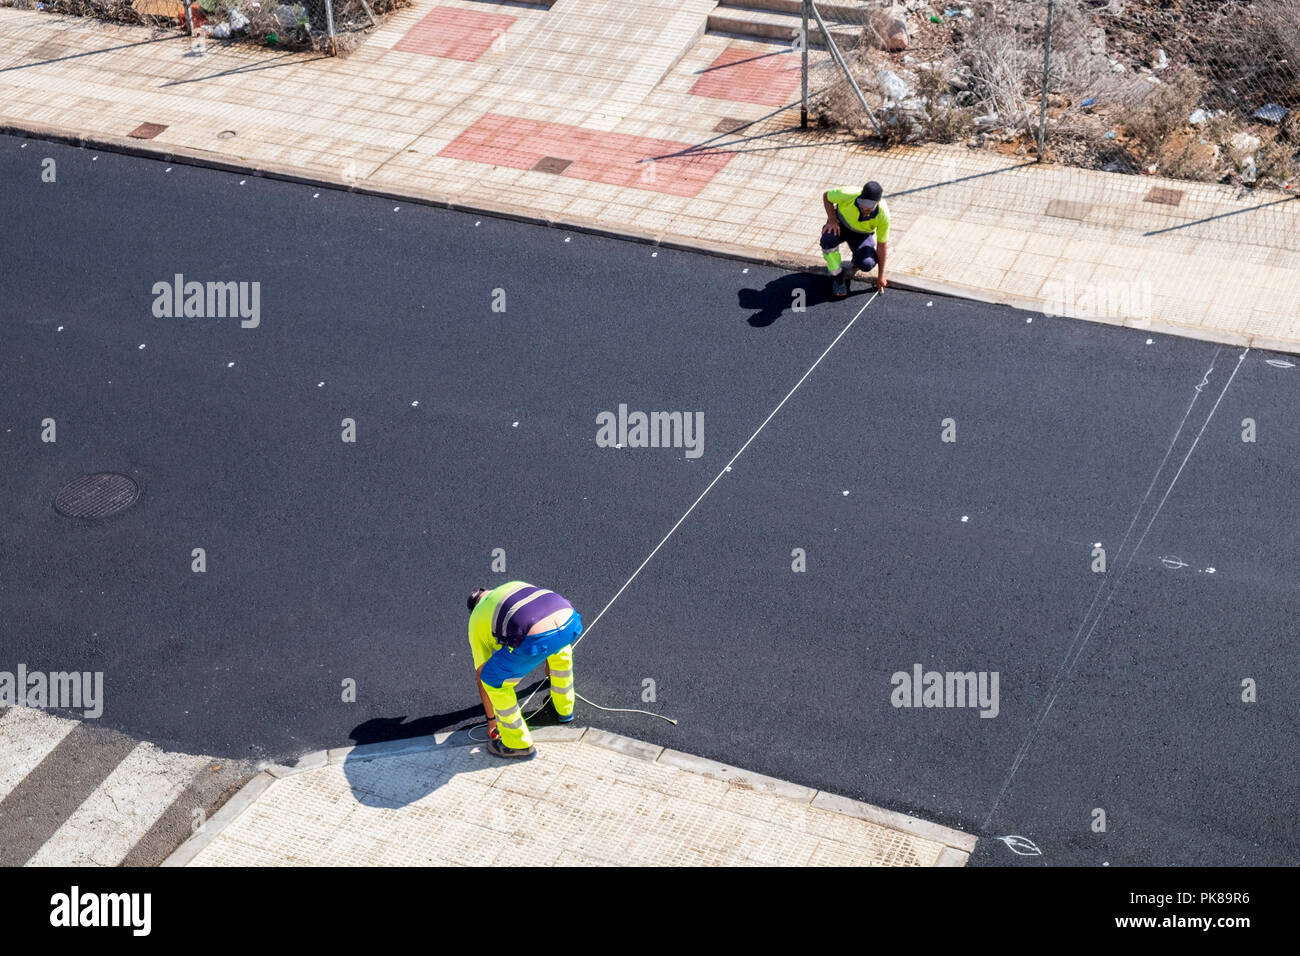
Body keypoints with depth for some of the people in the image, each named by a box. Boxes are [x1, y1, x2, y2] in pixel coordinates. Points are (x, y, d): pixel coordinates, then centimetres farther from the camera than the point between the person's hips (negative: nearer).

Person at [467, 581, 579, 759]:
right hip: (570, 621, 5)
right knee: (559, 647, 41)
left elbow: (481, 674, 32)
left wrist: (491, 720, 43)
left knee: (494, 679, 18)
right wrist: (550, 661, 68)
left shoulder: (476, 622, 27)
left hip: (537, 639, -5)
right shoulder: (517, 586, 39)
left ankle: (519, 743, 27)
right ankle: (564, 707, 55)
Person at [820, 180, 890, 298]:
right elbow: (826, 195, -12)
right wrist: (832, 220, -23)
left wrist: (880, 276, -11)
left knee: (867, 264, -28)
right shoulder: (848, 195, -34)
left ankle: (854, 264, 12)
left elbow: (882, 245, -18)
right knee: (827, 240, -36)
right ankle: (837, 277, -12)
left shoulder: (883, 215, -30)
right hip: (840, 224, 0)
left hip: (862, 234, 0)